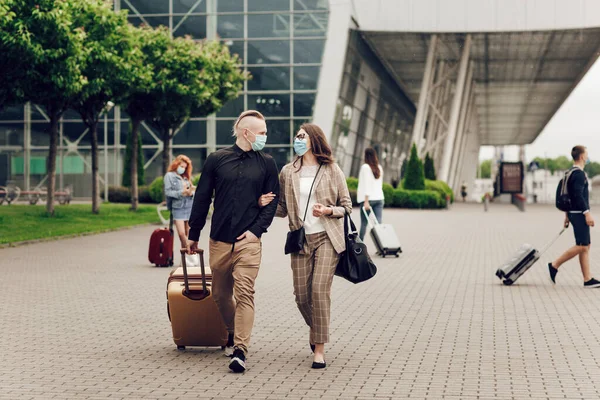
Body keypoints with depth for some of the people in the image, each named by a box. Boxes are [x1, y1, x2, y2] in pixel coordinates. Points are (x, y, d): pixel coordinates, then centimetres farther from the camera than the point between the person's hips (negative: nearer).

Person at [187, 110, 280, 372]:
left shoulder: (266, 163, 6)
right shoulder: (217, 159, 4)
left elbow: (272, 201, 6)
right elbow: (202, 198, 8)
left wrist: (256, 230, -7)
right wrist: (193, 235, 10)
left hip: (248, 241, -1)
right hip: (219, 240, 2)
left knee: (244, 292, -13)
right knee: (220, 294, 11)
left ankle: (240, 350, -14)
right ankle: (233, 331, 36)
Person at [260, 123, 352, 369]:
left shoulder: (332, 171, 2)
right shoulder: (287, 173, 9)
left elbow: (347, 206, 5)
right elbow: (283, 209, 12)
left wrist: (328, 210, -14)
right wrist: (267, 205, -8)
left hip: (326, 238, -3)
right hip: (301, 240, 3)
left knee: (320, 289, -15)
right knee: (302, 295, 2)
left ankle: (319, 349, -8)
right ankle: (316, 328, 35)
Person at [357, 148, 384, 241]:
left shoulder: (365, 167, -7)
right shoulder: (379, 168, 12)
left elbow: (366, 184, -13)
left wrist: (366, 201, -15)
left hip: (368, 198, -5)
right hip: (379, 198, 5)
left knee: (364, 223, 6)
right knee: (378, 222, -2)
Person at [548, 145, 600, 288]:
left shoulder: (572, 173, 17)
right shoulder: (579, 174, -14)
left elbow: (569, 195, 20)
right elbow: (578, 195, -23)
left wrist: (567, 215, 23)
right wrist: (587, 213, -23)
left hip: (574, 213, 10)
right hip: (579, 214, -10)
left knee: (586, 245, 8)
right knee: (582, 246, -9)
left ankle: (588, 279, 7)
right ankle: (555, 265, -4)